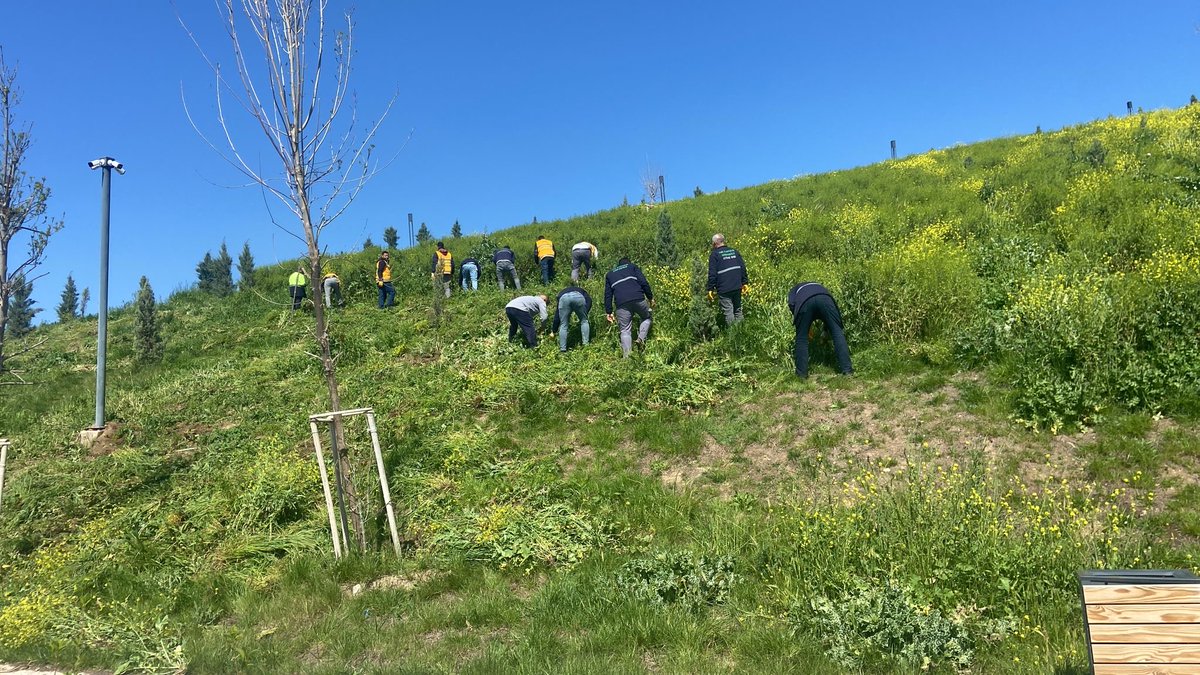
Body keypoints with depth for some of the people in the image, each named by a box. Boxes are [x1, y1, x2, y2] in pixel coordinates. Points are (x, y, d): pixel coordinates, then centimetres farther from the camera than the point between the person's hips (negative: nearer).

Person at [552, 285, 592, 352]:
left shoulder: (561, 294, 43)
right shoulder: (581, 291, 44)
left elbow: (557, 316, 40)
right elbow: (589, 300, 19)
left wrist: (553, 330, 45)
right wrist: (585, 313, 17)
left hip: (564, 299, 1)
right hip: (579, 297, 0)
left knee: (563, 325, 13)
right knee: (584, 321, 20)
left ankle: (562, 349, 12)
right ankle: (586, 344, 16)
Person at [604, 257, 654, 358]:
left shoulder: (609, 274, 29)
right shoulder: (632, 267, 23)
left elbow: (608, 295, 20)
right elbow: (643, 282, 7)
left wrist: (608, 312, 19)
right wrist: (650, 297, 12)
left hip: (621, 304, 1)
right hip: (638, 299, -1)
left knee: (625, 330, 6)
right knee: (646, 318, 24)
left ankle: (627, 356, -4)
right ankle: (641, 338, 2)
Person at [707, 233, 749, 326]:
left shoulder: (714, 255, -6)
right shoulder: (734, 252, 12)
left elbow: (712, 274, -10)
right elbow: (743, 267, 13)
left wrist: (710, 289, -7)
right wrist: (744, 282, 18)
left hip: (724, 289, -6)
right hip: (737, 287, 6)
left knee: (728, 312, -4)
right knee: (738, 310, 16)